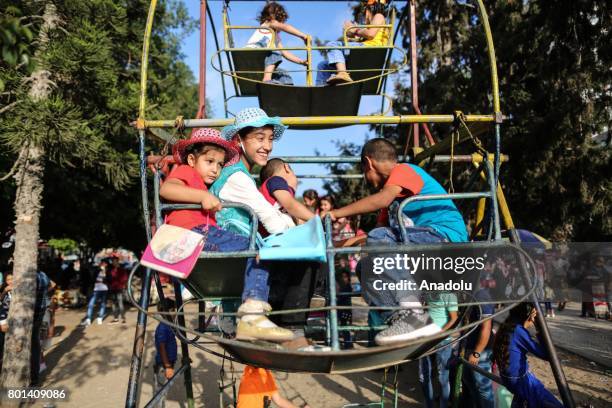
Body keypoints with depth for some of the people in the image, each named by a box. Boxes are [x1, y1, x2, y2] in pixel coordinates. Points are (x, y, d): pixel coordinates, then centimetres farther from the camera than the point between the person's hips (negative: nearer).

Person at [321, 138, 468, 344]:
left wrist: (337, 213, -17)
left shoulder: (404, 170, -1)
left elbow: (382, 199, -21)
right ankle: (399, 319, -11)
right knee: (368, 263, 3)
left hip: (446, 236, -9)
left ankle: (414, 314, -32)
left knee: (380, 239, -27)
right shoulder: (393, 195, 27)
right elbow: (381, 228, 21)